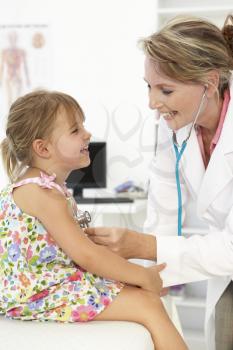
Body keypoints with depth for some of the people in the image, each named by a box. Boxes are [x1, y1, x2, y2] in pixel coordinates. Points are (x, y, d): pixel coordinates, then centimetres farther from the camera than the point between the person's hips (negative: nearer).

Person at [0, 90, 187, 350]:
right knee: (148, 304, -14)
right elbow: (84, 254, -23)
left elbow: (74, 245, 15)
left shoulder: (47, 187, 11)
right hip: (41, 292, -10)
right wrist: (143, 276, -14)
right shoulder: (41, 193, -21)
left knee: (147, 295, 10)